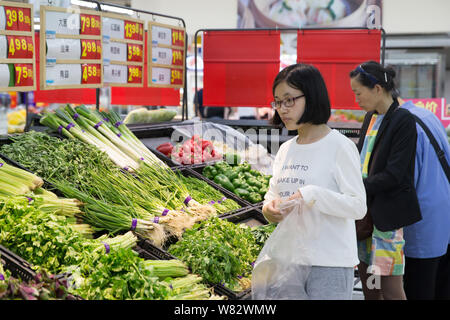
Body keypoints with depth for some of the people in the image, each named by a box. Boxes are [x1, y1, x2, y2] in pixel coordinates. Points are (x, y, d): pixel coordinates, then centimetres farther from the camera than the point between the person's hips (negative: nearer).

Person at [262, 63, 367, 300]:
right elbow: (272, 196, 15)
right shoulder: (286, 150, 11)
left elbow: (358, 206, -12)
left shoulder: (340, 146, -8)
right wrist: (270, 209, -8)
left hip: (330, 264, -5)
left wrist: (313, 195, -25)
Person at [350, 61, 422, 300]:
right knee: (367, 282, 13)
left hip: (388, 213, -8)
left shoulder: (403, 121, -12)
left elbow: (393, 175, -17)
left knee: (390, 289, -5)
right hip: (366, 212, 8)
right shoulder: (370, 117, 13)